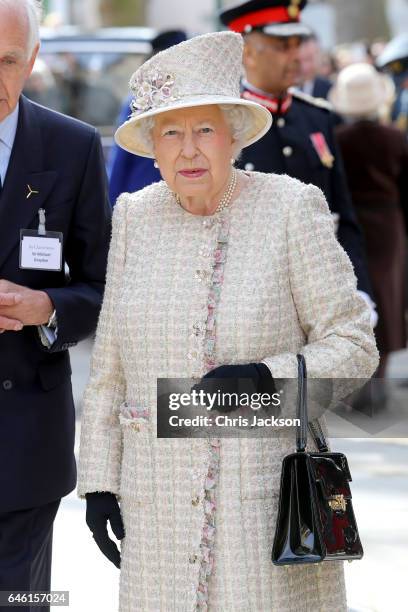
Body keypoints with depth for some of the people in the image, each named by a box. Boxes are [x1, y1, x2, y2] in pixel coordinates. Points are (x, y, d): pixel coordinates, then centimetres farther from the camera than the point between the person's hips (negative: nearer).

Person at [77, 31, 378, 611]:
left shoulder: (291, 209, -5)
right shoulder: (136, 217, 5)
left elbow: (354, 345, -4)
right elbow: (110, 364, 10)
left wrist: (265, 378, -20)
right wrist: (99, 481, 7)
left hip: (268, 488, -3)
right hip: (158, 493, 3)